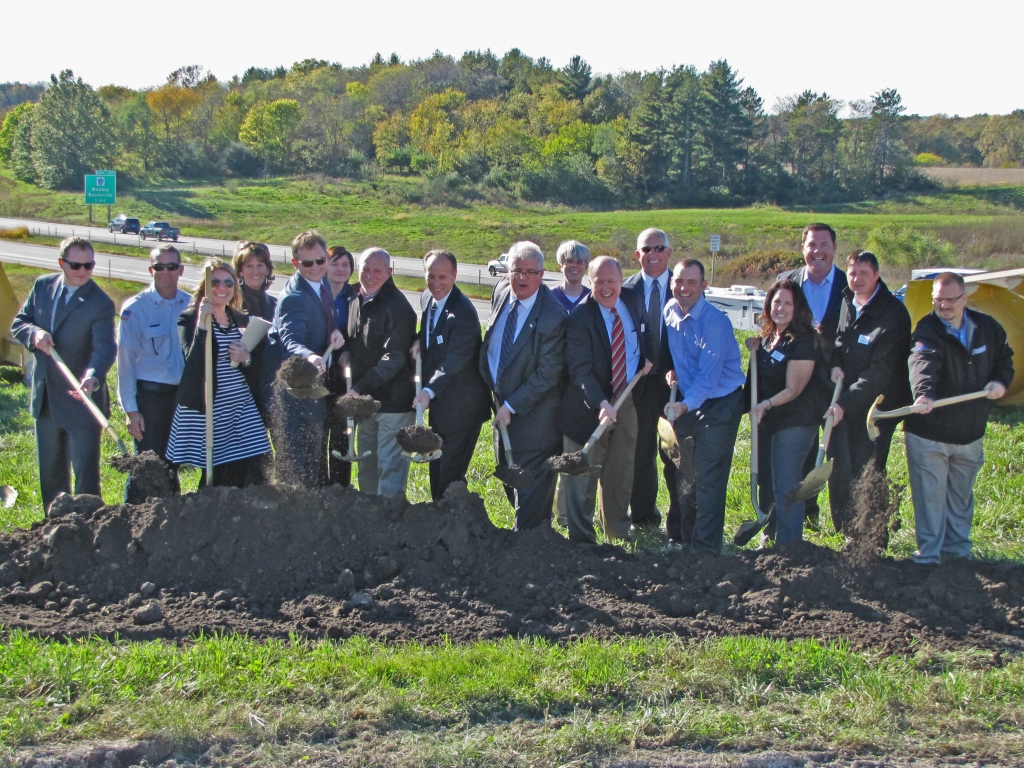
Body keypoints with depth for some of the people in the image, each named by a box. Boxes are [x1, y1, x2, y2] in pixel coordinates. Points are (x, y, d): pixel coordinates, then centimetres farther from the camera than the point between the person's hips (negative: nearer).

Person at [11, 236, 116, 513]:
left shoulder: (100, 303, -14)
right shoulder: (42, 286, 3)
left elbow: (104, 347, -26)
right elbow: (18, 323, 8)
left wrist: (92, 378, -46)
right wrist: (34, 334, -16)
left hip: (80, 399, -6)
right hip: (45, 397, 6)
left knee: (85, 471, -4)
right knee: (50, 469, 17)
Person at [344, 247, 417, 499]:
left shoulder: (397, 306, -16)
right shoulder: (358, 300, 8)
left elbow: (394, 358, -21)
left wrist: (361, 388, -24)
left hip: (394, 401, -8)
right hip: (365, 400, 8)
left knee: (390, 468, -3)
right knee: (367, 467, 18)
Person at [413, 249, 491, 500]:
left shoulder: (463, 312, -22)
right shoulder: (430, 301, 5)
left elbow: (454, 361, -29)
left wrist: (429, 391, -39)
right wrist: (420, 344, -5)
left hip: (462, 408, -9)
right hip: (439, 405, 9)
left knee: (450, 474, -6)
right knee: (436, 470, 19)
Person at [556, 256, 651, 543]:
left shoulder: (633, 302, -1)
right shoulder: (580, 318, -20)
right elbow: (580, 369, -27)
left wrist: (647, 359, 2)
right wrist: (601, 403, -40)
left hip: (627, 400, 6)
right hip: (590, 406, -6)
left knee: (621, 470, 18)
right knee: (583, 476, 2)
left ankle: (617, 529, 36)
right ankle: (582, 538, 13)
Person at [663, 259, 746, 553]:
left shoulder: (715, 322, -20)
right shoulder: (670, 312, 1)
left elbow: (709, 374, -27)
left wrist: (685, 405, -38)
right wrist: (672, 370, 3)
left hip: (720, 405, -7)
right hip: (687, 402, 7)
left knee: (708, 479, -7)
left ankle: (705, 548, -1)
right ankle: (682, 537, 26)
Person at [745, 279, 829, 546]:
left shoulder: (803, 341, -16)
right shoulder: (767, 337, 8)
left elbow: (793, 389, -17)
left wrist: (767, 404, -31)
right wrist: (755, 352, 3)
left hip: (796, 421, -8)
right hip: (767, 421, 8)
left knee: (785, 487, -9)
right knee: (766, 482, 15)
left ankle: (788, 546, -1)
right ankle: (771, 537, 28)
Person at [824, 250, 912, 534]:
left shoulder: (893, 314, -17)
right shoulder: (846, 302, 3)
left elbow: (880, 372, -20)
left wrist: (845, 403, -24)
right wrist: (835, 364, -3)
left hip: (876, 403, -6)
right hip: (845, 401, 7)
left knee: (866, 474, -8)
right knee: (840, 469, 9)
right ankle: (846, 532, 22)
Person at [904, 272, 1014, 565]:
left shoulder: (987, 328, 1)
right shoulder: (928, 330, -17)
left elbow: (1004, 358, 18)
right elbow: (923, 364, -37)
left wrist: (1001, 381, -3)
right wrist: (924, 392, -56)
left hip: (970, 432, 5)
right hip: (928, 433, -5)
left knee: (961, 495, 16)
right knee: (930, 495, -1)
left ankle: (958, 549, 29)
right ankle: (928, 552, 9)